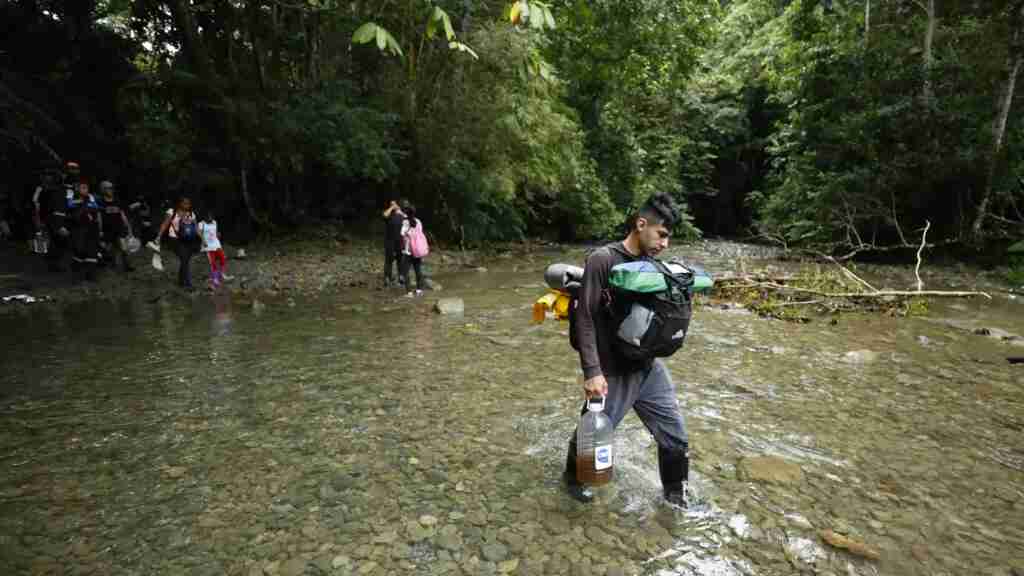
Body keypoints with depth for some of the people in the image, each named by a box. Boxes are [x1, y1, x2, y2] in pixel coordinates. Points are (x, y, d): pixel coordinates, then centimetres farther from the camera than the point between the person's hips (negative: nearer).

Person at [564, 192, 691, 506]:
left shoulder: (652, 264, 5)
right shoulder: (602, 260, -16)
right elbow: (585, 320, -19)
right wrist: (592, 371, -22)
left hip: (650, 370, 6)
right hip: (613, 374, -6)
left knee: (676, 438, 12)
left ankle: (676, 495, 38)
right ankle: (574, 477, 44)